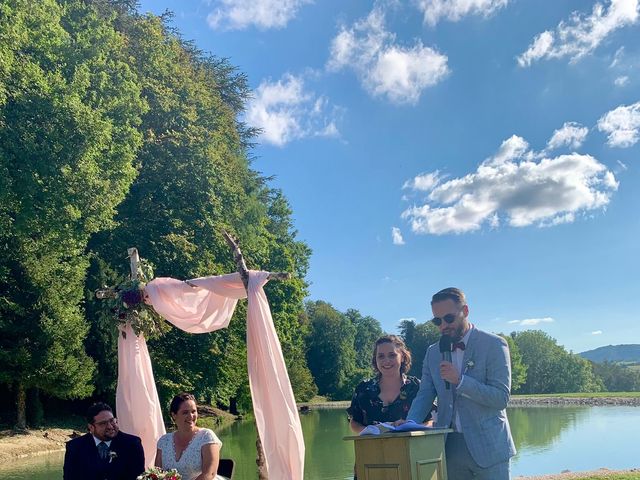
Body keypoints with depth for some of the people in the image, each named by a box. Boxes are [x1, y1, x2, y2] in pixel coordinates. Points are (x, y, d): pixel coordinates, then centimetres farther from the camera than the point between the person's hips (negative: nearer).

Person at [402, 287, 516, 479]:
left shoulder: (494, 345, -6)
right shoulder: (433, 352, 10)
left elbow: (501, 397, -12)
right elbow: (424, 395, 8)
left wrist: (459, 380, -21)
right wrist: (409, 424, -11)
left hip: (487, 447, -4)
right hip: (449, 447, 4)